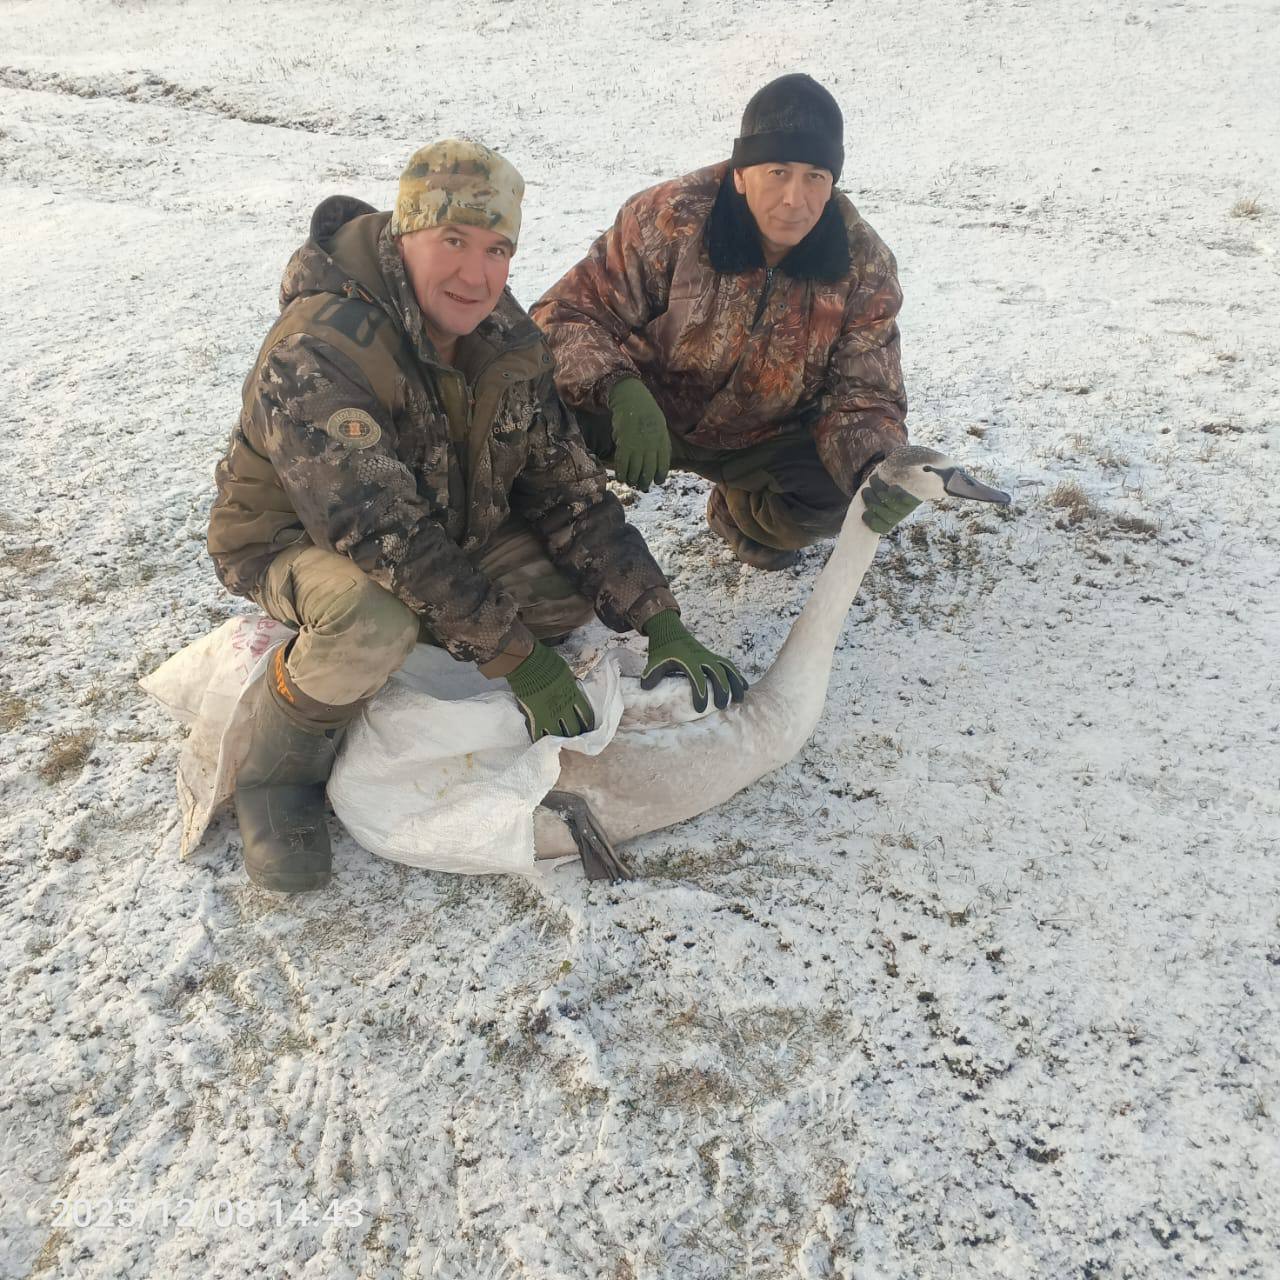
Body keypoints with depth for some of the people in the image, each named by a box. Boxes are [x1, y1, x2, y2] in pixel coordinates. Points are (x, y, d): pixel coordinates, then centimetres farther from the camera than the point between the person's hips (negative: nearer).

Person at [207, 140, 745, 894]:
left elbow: (569, 490, -10)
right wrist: (515, 655, -35)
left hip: (449, 529, 6)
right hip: (295, 539, -6)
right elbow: (386, 535, -36)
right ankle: (277, 773, -10)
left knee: (573, 588, -14)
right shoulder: (314, 355, -32)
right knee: (374, 620, -39)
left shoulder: (508, 341, -10)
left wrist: (661, 626, -17)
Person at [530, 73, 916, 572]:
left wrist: (880, 467, -37)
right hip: (646, 411, -2)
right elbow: (566, 313, -23)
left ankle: (741, 514, 12)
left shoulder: (864, 268, -15)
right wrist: (621, 393, -44)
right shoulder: (671, 217, -24)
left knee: (833, 498, -26)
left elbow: (863, 395, -13)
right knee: (548, 400, -33)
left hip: (762, 436, 3)